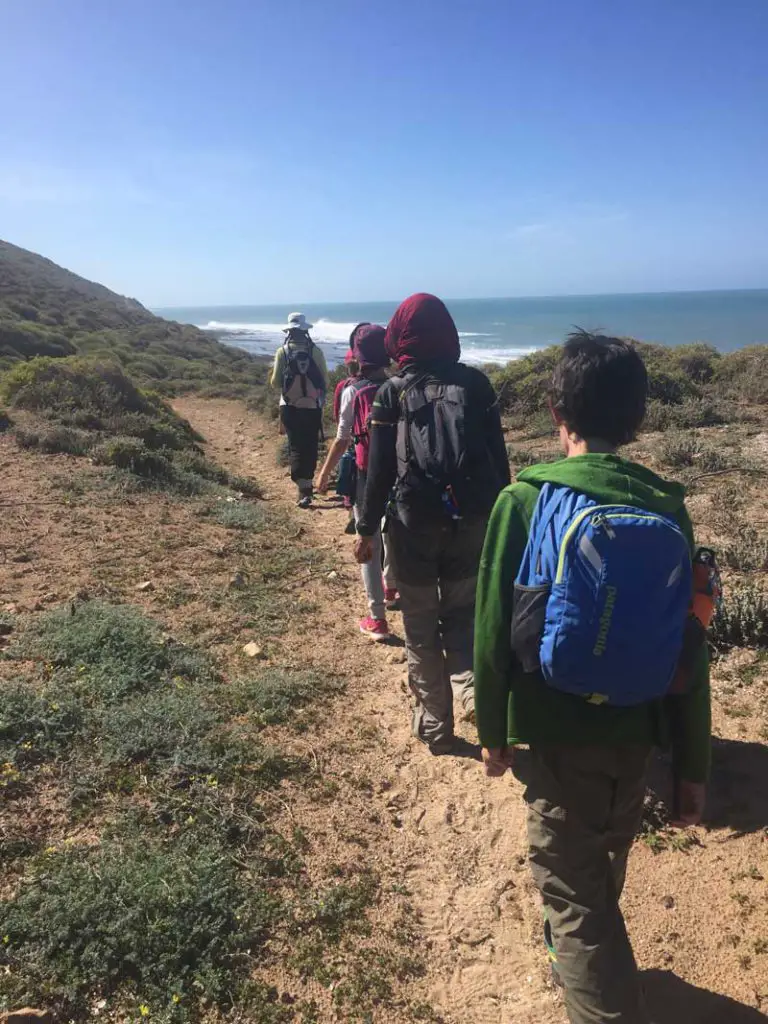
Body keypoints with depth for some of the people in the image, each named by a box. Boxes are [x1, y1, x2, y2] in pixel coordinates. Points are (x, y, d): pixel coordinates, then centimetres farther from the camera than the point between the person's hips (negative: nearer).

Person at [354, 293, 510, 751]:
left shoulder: (393, 390, -2)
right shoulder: (475, 382, 3)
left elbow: (380, 466, -3)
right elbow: (498, 456, 3)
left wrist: (367, 529, 5)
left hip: (414, 522, -1)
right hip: (471, 519, 2)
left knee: (421, 627, 13)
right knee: (461, 612, 21)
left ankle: (435, 725, 21)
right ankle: (471, 686, -2)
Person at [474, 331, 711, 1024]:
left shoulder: (525, 500, -15)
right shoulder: (667, 507, -5)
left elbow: (495, 628, -12)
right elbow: (691, 651, -3)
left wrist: (493, 729, 2)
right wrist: (693, 766, 7)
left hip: (560, 725, -5)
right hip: (640, 727, 5)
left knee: (571, 882, 10)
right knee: (604, 859, 28)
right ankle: (578, 952, 54)